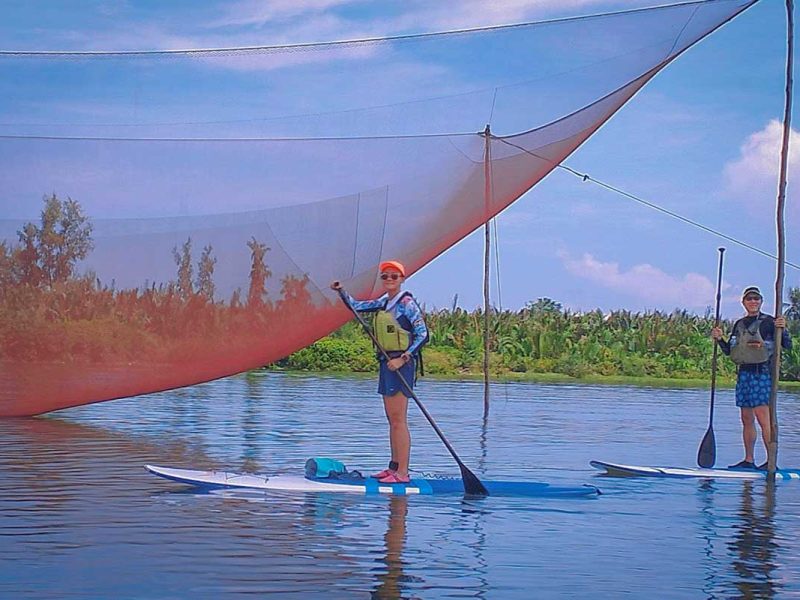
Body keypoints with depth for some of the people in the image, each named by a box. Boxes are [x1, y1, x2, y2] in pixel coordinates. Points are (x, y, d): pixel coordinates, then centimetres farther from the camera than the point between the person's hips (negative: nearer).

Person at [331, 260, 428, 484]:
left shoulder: (406, 303, -9)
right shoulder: (383, 303, 15)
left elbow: (422, 334, -13)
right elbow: (357, 306, 24)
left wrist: (403, 358, -18)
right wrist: (342, 291, 8)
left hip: (401, 364, -9)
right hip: (386, 363, 9)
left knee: (398, 419, -10)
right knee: (392, 419, 10)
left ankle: (402, 473, -10)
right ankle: (394, 467, 15)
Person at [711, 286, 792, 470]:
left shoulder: (769, 322, -2)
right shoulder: (739, 324, 16)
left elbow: (788, 345, -7)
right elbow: (729, 351, 18)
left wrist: (783, 329, -24)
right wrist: (719, 339, 2)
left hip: (761, 373, -7)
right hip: (744, 373, 7)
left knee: (763, 418, -13)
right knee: (747, 419, 8)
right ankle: (748, 460, 13)